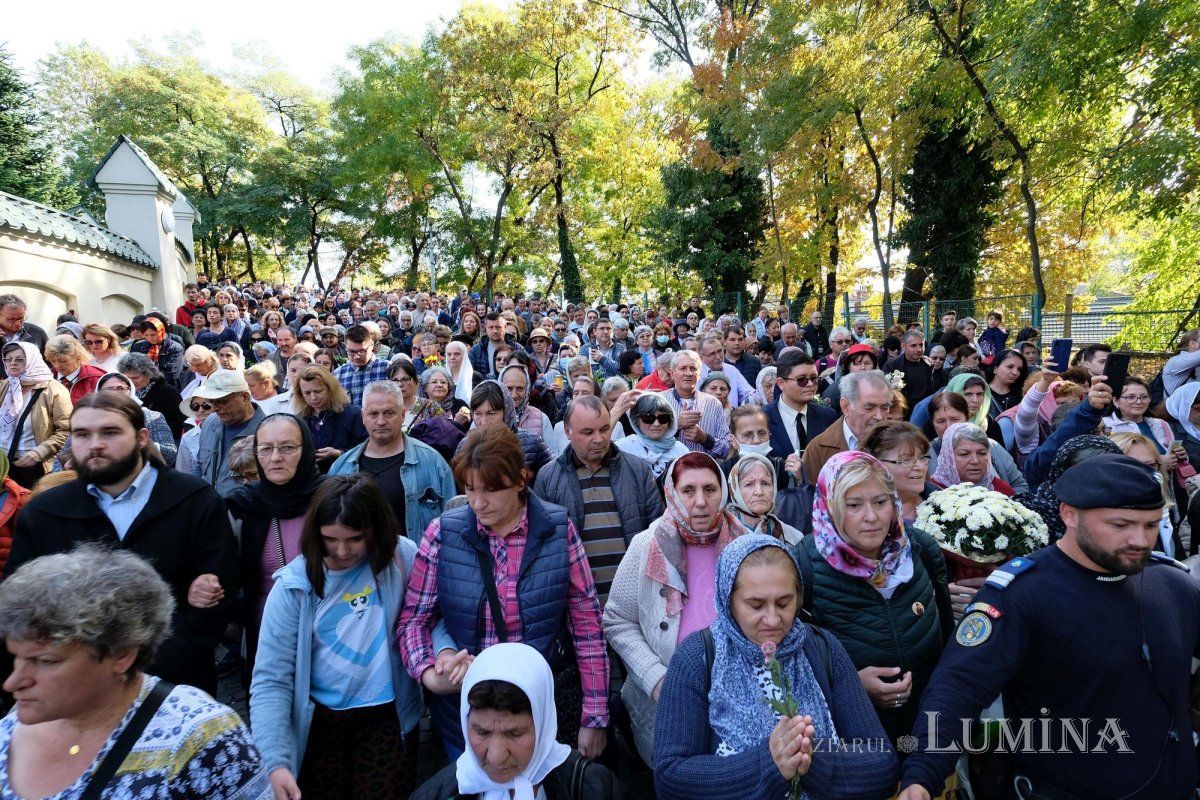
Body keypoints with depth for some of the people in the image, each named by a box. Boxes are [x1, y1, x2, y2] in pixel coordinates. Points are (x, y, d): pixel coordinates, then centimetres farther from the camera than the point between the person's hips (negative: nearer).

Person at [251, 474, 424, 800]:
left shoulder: (402, 557, -12)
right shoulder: (293, 585, -14)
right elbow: (271, 680, -14)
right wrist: (276, 762, -22)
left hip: (387, 716, 0)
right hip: (318, 722, 0)